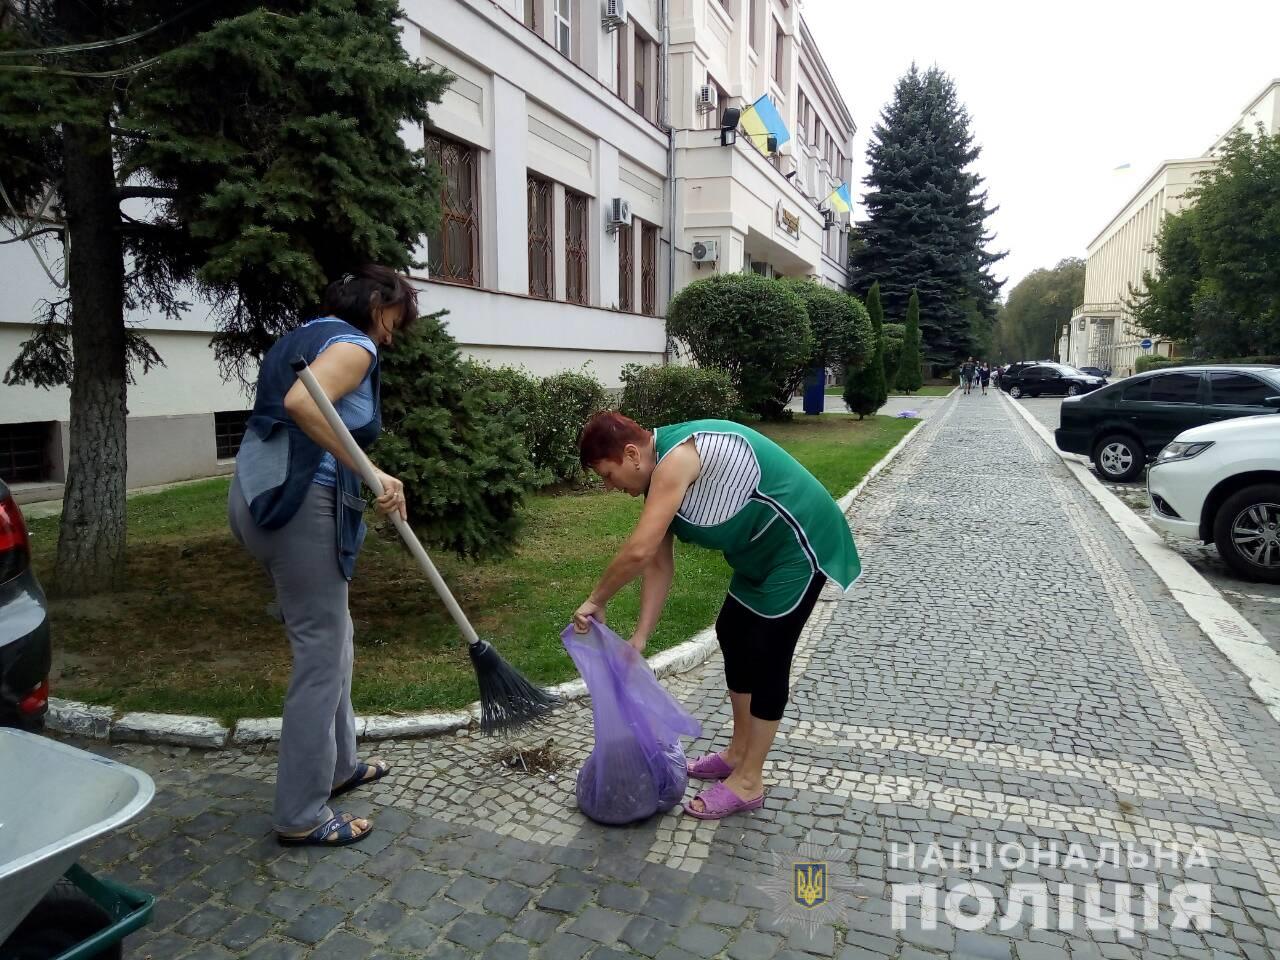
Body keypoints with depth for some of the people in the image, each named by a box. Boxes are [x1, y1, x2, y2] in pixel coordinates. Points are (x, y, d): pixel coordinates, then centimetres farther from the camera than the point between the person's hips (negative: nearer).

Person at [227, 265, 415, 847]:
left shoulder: (305, 336, 21)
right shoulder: (354, 344, -8)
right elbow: (302, 402, -28)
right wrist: (371, 473, -26)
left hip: (260, 494, 10)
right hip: (300, 504, -10)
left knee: (332, 636, 20)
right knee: (321, 656, -1)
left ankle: (336, 765, 35)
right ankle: (301, 815, 10)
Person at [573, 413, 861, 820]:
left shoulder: (677, 457, -27)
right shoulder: (660, 477, 3)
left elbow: (638, 551, -33)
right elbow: (659, 565, 5)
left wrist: (596, 601, -17)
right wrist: (639, 639, 2)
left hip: (798, 545, -10)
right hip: (762, 547, 10)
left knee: (766, 656, -4)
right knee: (732, 634, 15)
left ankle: (748, 782, 10)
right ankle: (739, 751, 30)